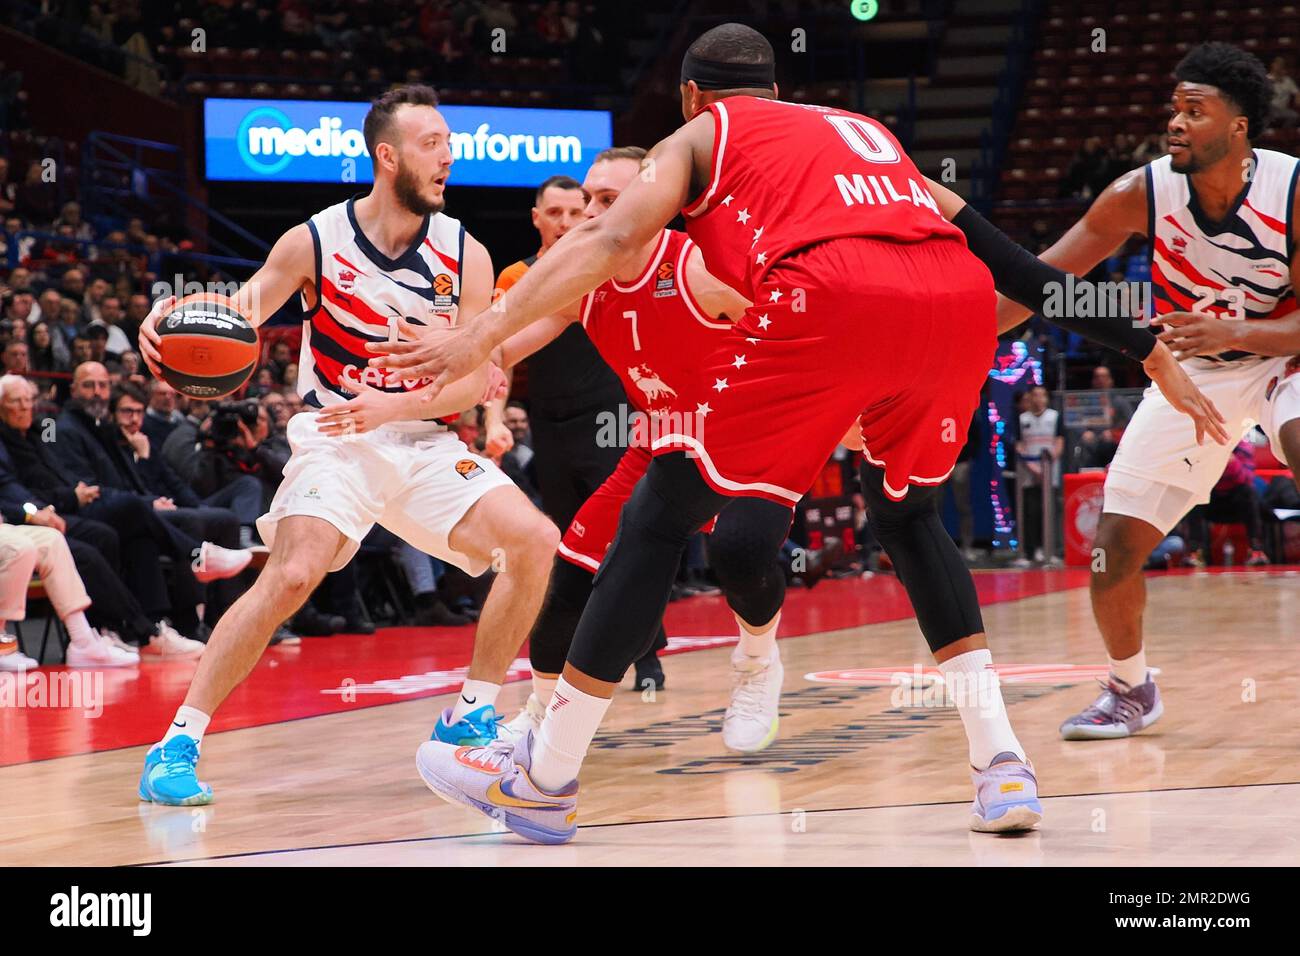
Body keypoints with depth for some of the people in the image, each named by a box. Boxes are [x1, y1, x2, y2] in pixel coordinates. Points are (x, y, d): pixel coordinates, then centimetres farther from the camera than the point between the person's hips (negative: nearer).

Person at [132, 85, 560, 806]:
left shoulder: (464, 255, -3)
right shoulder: (315, 241, -9)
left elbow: (480, 377, -5)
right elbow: (243, 309, 4)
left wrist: (394, 405, -20)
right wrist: (173, 315, -17)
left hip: (423, 441, 4)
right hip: (334, 439, -4)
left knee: (534, 540, -14)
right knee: (291, 576, -27)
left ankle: (469, 715, 3)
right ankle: (178, 742, -17)